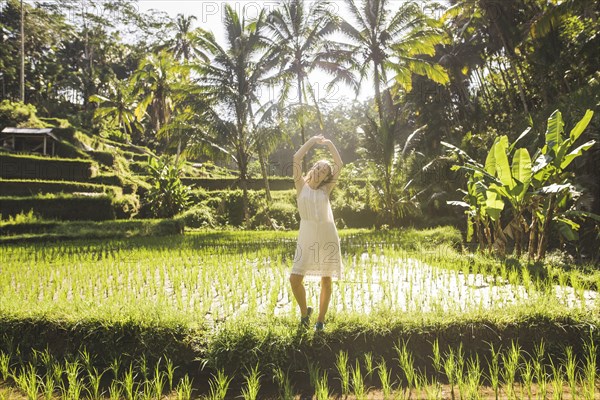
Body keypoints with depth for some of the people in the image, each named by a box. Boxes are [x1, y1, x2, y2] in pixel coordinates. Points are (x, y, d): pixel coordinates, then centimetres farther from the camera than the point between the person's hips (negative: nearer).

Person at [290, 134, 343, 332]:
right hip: (306, 237, -1)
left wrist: (329, 144, 8)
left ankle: (321, 319, 21)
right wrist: (312, 141, 3)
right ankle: (304, 311, 17)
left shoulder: (325, 190, 9)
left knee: (326, 280, 6)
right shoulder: (301, 186, 6)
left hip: (327, 237, 2)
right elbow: (297, 158, -3)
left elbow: (339, 165, 5)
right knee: (295, 279, -10)